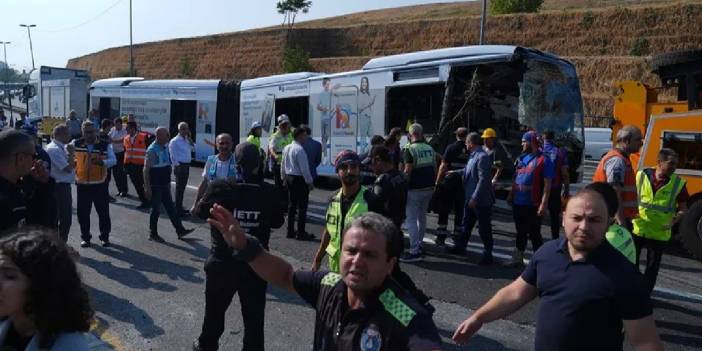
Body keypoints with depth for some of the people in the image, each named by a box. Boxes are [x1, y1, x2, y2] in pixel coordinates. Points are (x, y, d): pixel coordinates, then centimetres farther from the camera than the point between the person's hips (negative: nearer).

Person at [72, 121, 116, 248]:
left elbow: (113, 160, -10)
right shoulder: (76, 144, 1)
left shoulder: (105, 145, -4)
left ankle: (104, 236, 20)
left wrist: (101, 162, -28)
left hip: (100, 184, -2)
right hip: (82, 185, 2)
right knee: (82, 212, 7)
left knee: (103, 212, 5)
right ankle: (85, 237, 23)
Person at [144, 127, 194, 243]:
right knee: (156, 209, 4)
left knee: (171, 208, 13)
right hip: (155, 186, -8)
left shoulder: (166, 147, 6)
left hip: (165, 184, 8)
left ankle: (180, 230, 19)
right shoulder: (152, 150, -19)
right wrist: (147, 187, -22)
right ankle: (153, 234, 19)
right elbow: (146, 169, -20)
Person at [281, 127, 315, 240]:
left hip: (289, 178, 9)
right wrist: (310, 182, -14)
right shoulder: (299, 150, -19)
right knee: (302, 206, -2)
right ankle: (301, 233, 2)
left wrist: (284, 178, 25)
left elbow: (283, 165, 15)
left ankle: (290, 231, 22)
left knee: (291, 204, 15)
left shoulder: (287, 148, 9)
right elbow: (304, 168, -21)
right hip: (299, 179, -9)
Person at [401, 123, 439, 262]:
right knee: (422, 217, 19)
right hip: (428, 188, 7)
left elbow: (408, 171, -18)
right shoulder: (430, 148, 9)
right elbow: (435, 169, 12)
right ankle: (419, 244, 31)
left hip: (415, 189, -7)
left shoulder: (410, 149, -13)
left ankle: (414, 251, -6)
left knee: (411, 219, -3)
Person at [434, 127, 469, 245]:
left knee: (444, 210, 4)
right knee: (460, 210, 12)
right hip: (463, 183, 3)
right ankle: (458, 236, 17)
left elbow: (443, 166, -10)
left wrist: (437, 182, -6)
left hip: (449, 182, -3)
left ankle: (441, 236, 4)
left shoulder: (451, 147, -8)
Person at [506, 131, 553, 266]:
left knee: (534, 234, 3)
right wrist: (511, 195, 15)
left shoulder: (544, 160, -10)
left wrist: (543, 203, -18)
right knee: (520, 232, 17)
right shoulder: (522, 158, 10)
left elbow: (547, 184, -13)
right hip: (518, 203, 6)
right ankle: (518, 257, 29)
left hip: (533, 205, -6)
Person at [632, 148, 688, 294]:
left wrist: (673, 221, -18)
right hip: (636, 229, 1)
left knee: (652, 267, 10)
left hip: (659, 234, 0)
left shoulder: (678, 183, -7)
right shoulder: (641, 176, -7)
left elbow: (682, 209, 0)